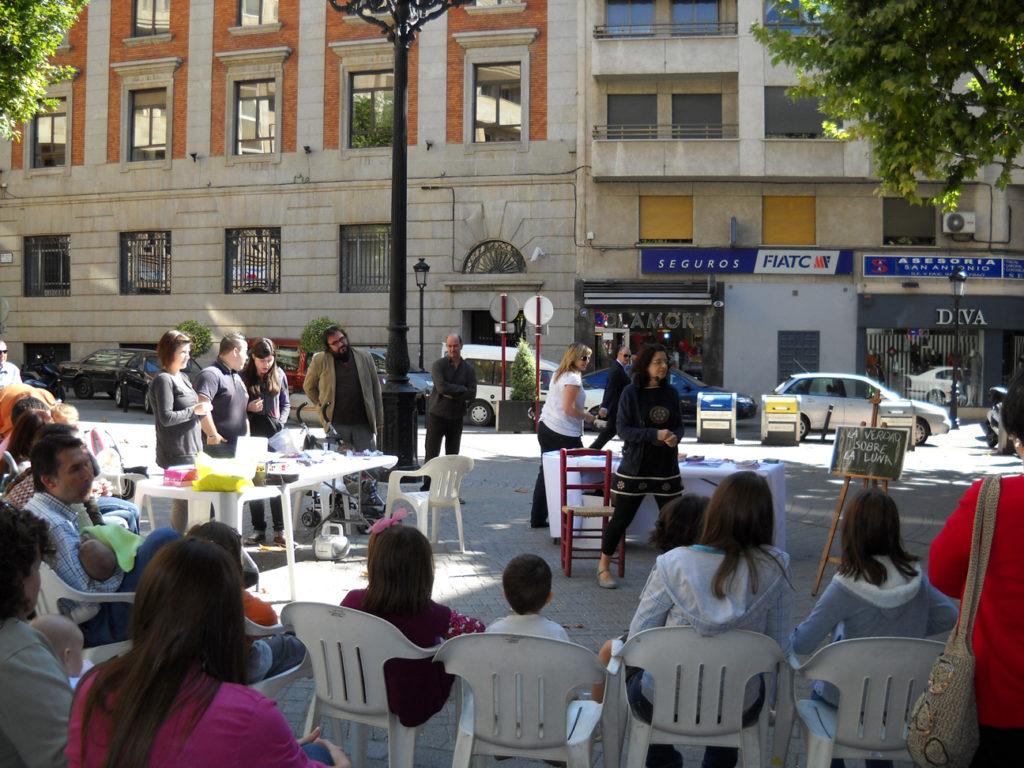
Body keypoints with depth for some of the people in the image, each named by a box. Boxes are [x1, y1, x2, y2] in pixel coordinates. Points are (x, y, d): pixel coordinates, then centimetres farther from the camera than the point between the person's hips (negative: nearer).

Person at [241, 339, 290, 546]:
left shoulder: (279, 375, 7)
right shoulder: (243, 376, -1)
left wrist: (281, 421, -1)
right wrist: (247, 407, -14)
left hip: (275, 432, 1)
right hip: (253, 435, -1)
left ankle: (280, 531, 4)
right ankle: (259, 530, 13)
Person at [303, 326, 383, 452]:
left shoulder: (365, 357, 6)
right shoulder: (320, 361, 1)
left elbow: (376, 388, 8)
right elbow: (308, 387, 15)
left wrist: (379, 420, 6)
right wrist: (322, 406, 6)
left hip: (364, 424, 1)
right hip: (336, 425, -1)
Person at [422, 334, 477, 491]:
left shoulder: (469, 369, 6)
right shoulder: (439, 365, -3)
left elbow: (472, 395, -5)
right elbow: (441, 386, -19)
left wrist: (451, 395, -13)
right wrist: (462, 389, -12)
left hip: (456, 417, 3)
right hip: (437, 415, -3)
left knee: (452, 456, 8)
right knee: (431, 454, -1)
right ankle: (426, 489, 4)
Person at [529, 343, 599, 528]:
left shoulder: (558, 374, 17)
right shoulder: (573, 378, -12)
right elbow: (569, 409, -18)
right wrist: (588, 417, -4)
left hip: (546, 427, 10)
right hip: (564, 435, -10)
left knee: (546, 473, 12)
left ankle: (537, 518, 16)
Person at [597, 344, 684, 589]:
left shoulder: (670, 393, 4)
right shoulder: (631, 393, -7)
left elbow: (679, 425, 10)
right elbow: (623, 429, -11)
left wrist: (675, 437, -13)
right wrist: (656, 434, -22)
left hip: (666, 468, 4)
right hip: (635, 467, -4)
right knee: (621, 518, 4)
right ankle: (604, 566, 22)